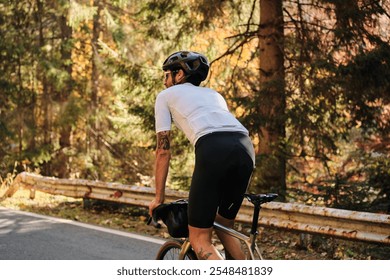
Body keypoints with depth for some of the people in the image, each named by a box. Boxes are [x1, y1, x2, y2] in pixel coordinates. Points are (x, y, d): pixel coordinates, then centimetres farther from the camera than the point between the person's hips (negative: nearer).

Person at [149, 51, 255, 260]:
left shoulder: (166, 96, 24)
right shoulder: (213, 94, 38)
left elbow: (163, 150, 19)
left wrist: (158, 197, 25)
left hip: (213, 150, -6)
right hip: (246, 148, 6)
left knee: (199, 239, 3)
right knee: (224, 228, 24)